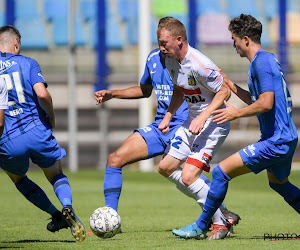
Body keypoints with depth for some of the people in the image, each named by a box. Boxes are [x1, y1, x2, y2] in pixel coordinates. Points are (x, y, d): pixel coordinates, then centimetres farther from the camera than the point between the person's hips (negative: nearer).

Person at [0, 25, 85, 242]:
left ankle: (56, 215, 16)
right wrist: (51, 116, 4)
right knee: (56, 174, 21)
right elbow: (42, 94, -14)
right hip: (37, 131, -1)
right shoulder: (27, 63, 2)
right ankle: (68, 208, -11)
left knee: (18, 178, 29)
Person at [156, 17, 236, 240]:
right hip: (192, 121, 10)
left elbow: (224, 91, -22)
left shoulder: (199, 64, -27)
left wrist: (203, 117, -29)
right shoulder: (171, 60, 1)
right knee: (166, 167, 10)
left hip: (213, 123, -10)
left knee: (188, 176, -18)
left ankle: (222, 223, -1)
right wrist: (168, 116, 8)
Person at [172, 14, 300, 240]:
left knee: (221, 172, -9)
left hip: (275, 141, -11)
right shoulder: (267, 59, 15)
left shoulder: (262, 62, -16)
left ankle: (200, 226, 0)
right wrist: (228, 83, 24)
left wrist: (236, 113, -13)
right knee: (279, 183, 32)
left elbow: (265, 103, -24)